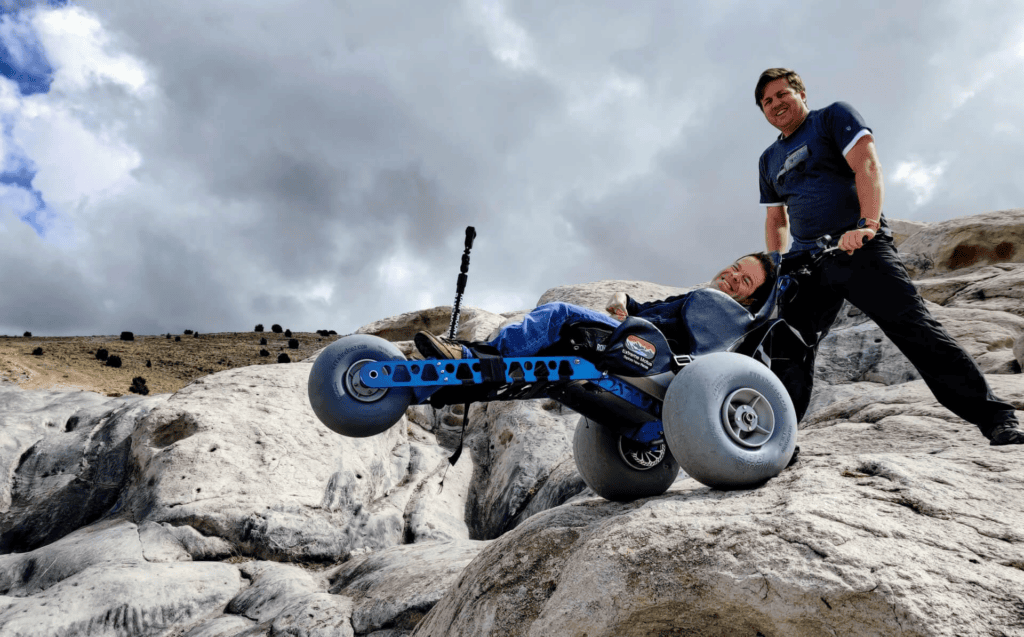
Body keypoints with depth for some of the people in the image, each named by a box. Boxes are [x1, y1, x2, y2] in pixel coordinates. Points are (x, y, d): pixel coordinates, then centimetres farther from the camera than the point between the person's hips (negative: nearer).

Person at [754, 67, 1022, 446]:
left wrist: (865, 223, -23)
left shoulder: (833, 117, 7)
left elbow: (867, 165, -8)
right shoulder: (769, 161, 22)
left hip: (859, 247, -5)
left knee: (915, 328, -14)